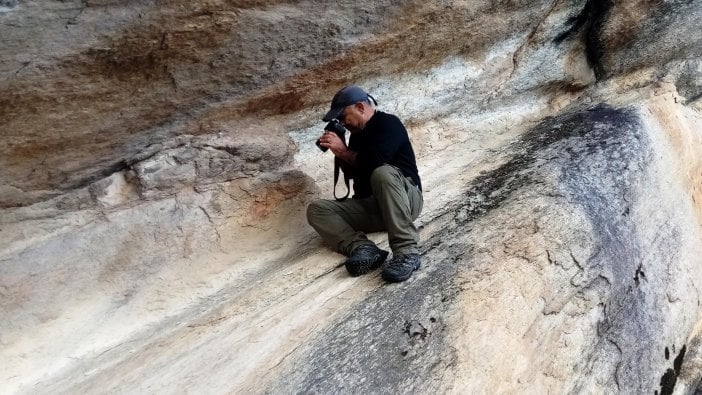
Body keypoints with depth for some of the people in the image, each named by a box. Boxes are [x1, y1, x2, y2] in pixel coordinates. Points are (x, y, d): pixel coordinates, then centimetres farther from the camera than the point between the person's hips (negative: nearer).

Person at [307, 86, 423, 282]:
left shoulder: (388, 124, -7)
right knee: (316, 209, -11)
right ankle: (363, 248, -35)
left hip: (405, 200, -7)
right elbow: (352, 172, 21)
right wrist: (340, 153, 3)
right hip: (368, 205, 7)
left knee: (382, 173, -40)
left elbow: (375, 161, -24)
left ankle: (406, 251, -41)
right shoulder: (357, 133, 16)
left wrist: (344, 152, -9)